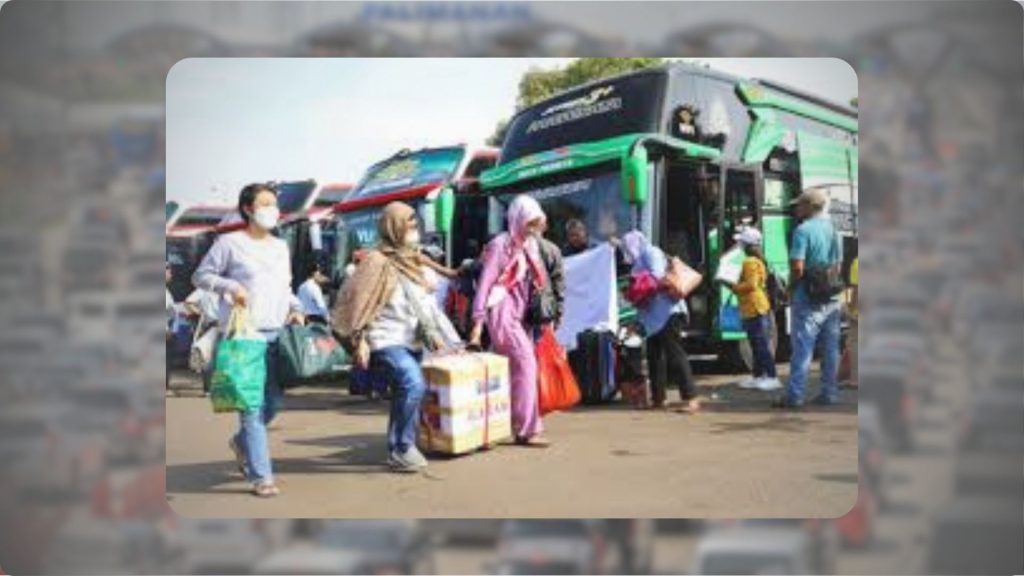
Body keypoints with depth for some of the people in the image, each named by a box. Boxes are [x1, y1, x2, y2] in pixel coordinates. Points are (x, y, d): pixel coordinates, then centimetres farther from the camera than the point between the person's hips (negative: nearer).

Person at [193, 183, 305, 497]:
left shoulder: (281, 246, 16)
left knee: (272, 403, 10)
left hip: (275, 335, 6)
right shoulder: (230, 242, -2)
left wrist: (295, 308, 6)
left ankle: (241, 443, 38)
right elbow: (201, 275, 1)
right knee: (252, 405, -8)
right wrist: (230, 286, -14)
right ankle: (261, 477, -4)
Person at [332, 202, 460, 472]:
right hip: (386, 341, -9)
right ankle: (403, 448, -15)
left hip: (411, 340, 9)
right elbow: (357, 302, -12)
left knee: (405, 391, 12)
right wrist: (359, 341, -15)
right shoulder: (378, 261, -9)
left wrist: (432, 334, 18)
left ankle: (398, 450, 25)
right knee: (413, 384, -24)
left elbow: (424, 303, 22)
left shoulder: (411, 260, 17)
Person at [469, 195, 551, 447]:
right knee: (525, 363, -12)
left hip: (518, 313, 8)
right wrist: (478, 321, -18)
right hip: (501, 311, -8)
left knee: (511, 368, 8)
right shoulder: (501, 245, -8)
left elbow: (530, 282, 15)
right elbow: (485, 283, -12)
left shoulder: (529, 246, 15)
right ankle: (527, 429, -10)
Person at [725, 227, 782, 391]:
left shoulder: (750, 262, -14)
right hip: (756, 308, 10)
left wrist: (733, 287, -12)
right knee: (757, 345, 14)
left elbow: (751, 284, -21)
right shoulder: (758, 260, 17)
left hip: (754, 310, -10)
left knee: (761, 344, -9)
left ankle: (772, 378, -9)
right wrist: (735, 286, 17)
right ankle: (758, 376, 20)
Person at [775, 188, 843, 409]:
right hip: (832, 297, 7)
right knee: (830, 347, 10)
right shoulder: (832, 229, 11)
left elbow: (797, 268, -20)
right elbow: (838, 264, 16)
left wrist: (791, 285, -3)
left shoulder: (803, 230, -14)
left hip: (808, 299, -7)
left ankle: (794, 395, -3)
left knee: (802, 348, -4)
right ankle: (829, 393, 14)